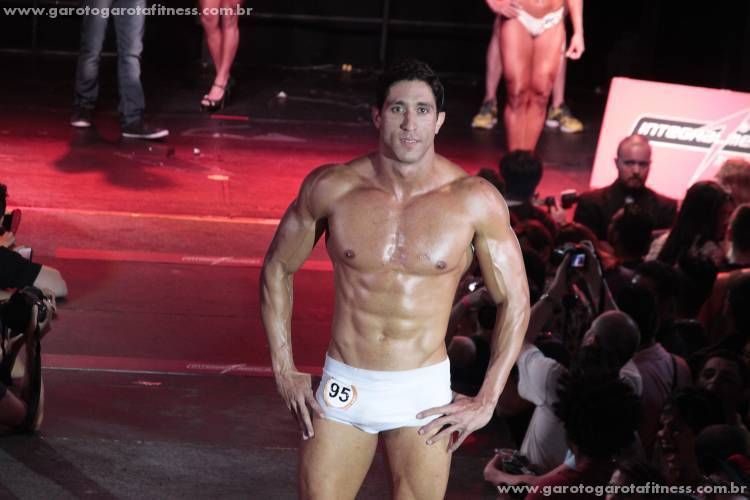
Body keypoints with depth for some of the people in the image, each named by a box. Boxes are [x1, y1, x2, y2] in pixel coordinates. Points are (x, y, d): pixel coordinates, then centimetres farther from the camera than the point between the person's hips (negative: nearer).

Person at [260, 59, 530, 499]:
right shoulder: (331, 188, -5)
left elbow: (514, 300, 0)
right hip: (343, 387, 1)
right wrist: (284, 371, 6)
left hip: (424, 395, -1)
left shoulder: (475, 201, -8)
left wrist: (486, 402, -4)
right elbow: (278, 269, 9)